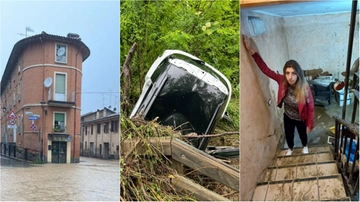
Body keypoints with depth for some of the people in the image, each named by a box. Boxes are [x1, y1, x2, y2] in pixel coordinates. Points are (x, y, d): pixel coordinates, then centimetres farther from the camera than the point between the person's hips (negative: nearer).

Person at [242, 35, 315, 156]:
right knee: (288, 135, 27)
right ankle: (290, 148, 60)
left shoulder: (305, 88, -34)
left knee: (303, 135, 28)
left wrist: (309, 125, -14)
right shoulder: (282, 81, -26)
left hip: (301, 119, -2)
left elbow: (310, 108, -22)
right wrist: (251, 50, -33)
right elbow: (265, 69, -27)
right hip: (288, 117, 2)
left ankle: (305, 146, 62)